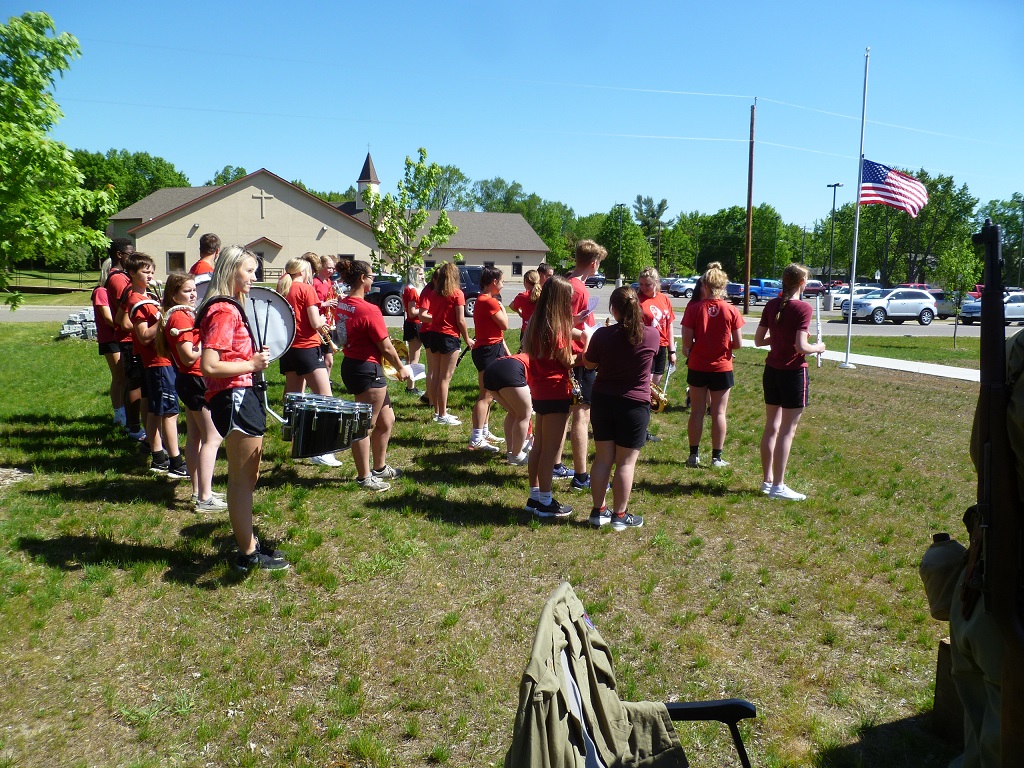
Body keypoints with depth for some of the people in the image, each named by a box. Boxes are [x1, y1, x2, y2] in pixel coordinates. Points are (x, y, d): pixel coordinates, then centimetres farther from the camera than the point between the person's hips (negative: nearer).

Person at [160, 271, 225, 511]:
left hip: (189, 381, 11)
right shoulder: (180, 318, -16)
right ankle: (205, 499, -10)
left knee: (195, 436, 15)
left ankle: (198, 491, 24)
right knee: (212, 438, -10)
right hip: (195, 381, -11)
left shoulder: (184, 315, 14)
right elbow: (190, 357, -22)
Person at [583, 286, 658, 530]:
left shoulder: (603, 335, -11)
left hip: (603, 401, 2)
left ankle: (598, 511, 19)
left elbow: (590, 363, 4)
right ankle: (620, 515, 11)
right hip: (635, 404, -2)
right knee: (626, 462, 5)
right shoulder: (653, 335, -11)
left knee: (602, 458, 11)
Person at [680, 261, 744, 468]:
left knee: (697, 411, 11)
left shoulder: (693, 309, -10)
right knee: (719, 413, 7)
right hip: (722, 368, 0)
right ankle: (717, 457, 12)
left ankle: (694, 455, 16)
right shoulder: (731, 311, -9)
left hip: (697, 367, 0)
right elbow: (738, 343, -5)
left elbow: (686, 342, -10)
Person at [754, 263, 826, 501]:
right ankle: (778, 486, 2)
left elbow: (758, 340, 7)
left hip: (771, 371, 7)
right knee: (787, 430, -1)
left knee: (771, 427, 15)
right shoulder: (803, 308, -14)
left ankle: (767, 481, 22)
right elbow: (801, 347, -20)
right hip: (793, 373, -7)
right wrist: (818, 347, -1)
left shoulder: (772, 305, 4)